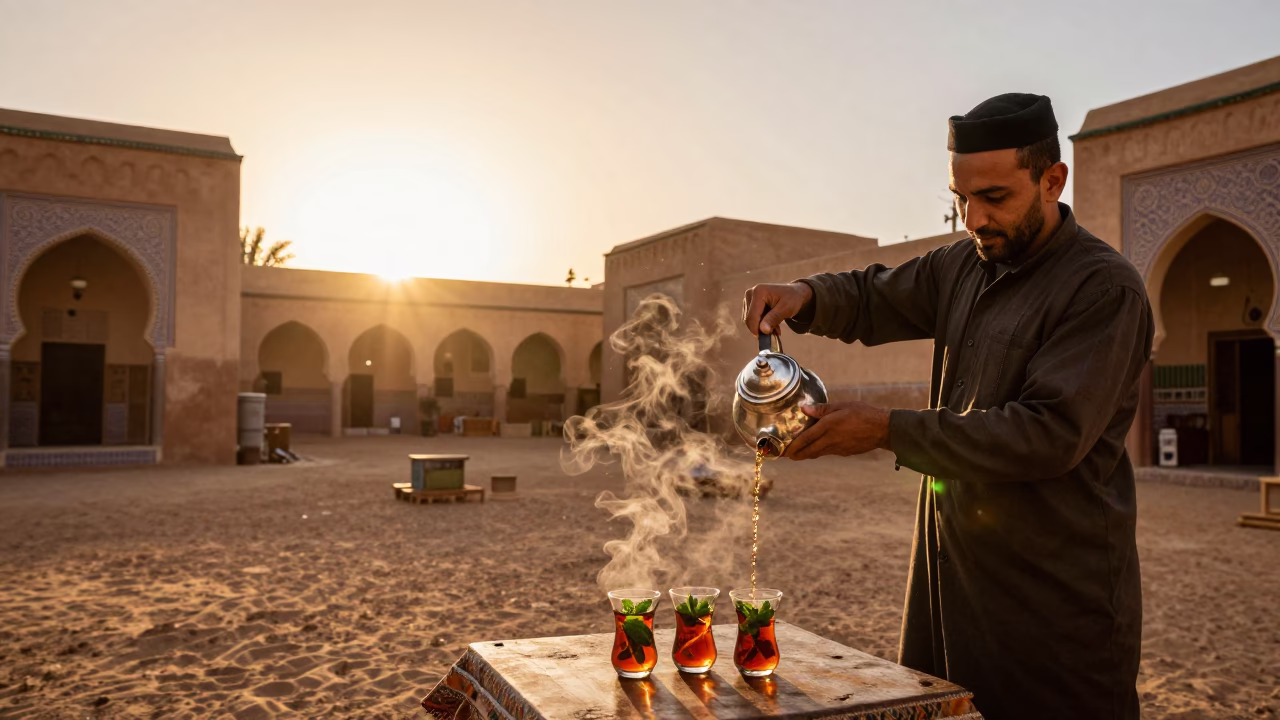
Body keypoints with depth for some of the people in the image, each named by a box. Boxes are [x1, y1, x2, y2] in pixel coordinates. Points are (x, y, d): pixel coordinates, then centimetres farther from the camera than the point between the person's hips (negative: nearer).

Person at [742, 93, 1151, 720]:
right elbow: (874, 298, 19)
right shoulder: (965, 265, 8)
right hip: (951, 574, 6)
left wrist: (888, 429, -23)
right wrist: (805, 296, -5)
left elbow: (1050, 434, -22)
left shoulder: (1104, 288, -14)